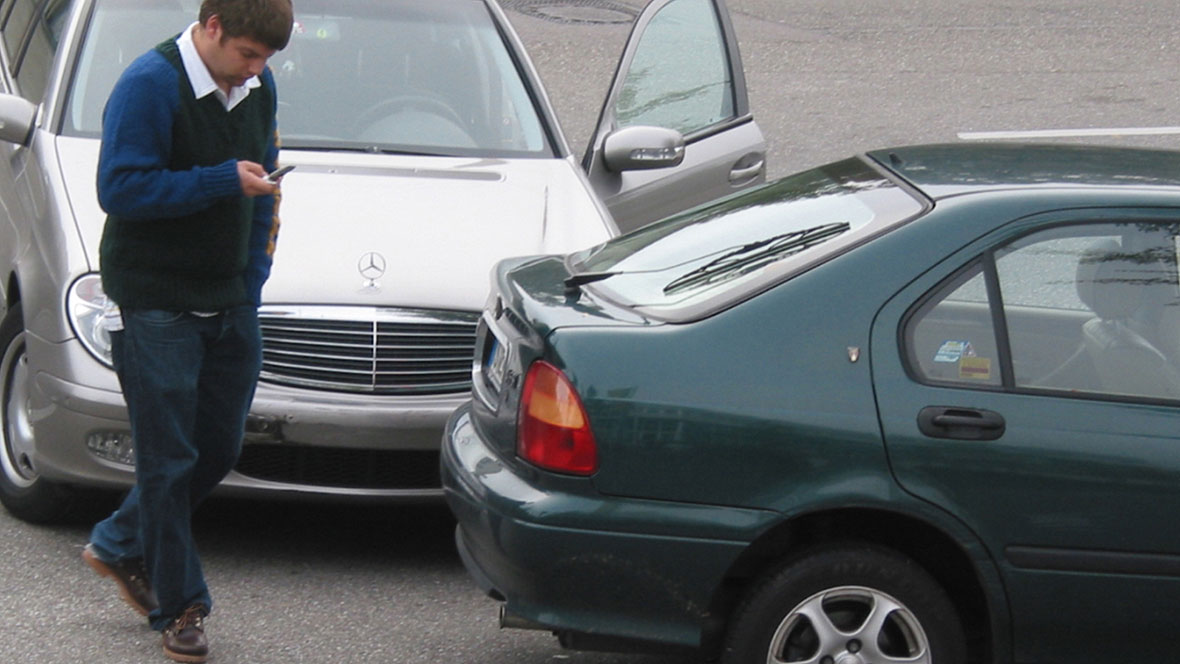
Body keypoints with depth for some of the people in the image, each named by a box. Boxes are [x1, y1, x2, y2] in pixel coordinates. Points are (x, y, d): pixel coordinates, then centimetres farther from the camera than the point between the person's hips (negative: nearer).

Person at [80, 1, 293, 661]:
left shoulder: (258, 87, 7)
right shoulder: (150, 85, -16)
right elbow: (120, 187, -20)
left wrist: (253, 282, 10)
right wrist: (222, 182, -24)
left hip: (229, 303, 7)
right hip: (155, 304, -7)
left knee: (219, 449, 11)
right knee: (169, 459, -2)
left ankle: (121, 546, 31)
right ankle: (178, 606, 8)